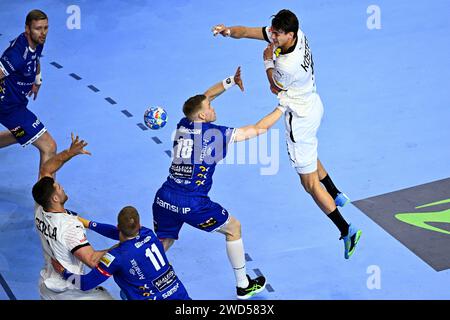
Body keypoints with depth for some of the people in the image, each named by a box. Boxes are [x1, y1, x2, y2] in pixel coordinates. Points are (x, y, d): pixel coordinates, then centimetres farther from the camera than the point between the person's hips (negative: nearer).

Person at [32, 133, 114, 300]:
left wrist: (69, 153, -4)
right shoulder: (70, 227, -30)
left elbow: (46, 170, 4)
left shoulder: (40, 211, -8)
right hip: (69, 291, -7)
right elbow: (91, 260, -37)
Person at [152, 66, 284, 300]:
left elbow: (203, 98, 27)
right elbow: (259, 129, 2)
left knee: (161, 246, 19)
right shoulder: (216, 134, -8)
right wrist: (282, 107, 14)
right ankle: (243, 286, 28)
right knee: (233, 229, 18)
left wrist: (231, 81, 22)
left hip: (164, 199, 5)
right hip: (192, 205, -5)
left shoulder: (183, 125, 7)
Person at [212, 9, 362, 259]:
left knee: (309, 182, 1)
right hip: (313, 105, 10)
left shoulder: (288, 65, -36)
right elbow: (248, 32, -8)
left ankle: (347, 230, 3)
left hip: (300, 119, -10)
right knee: (309, 156, 36)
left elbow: (275, 88, -11)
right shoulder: (295, 33, -12)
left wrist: (268, 60, -1)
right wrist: (229, 31, -27)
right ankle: (336, 196, 55)